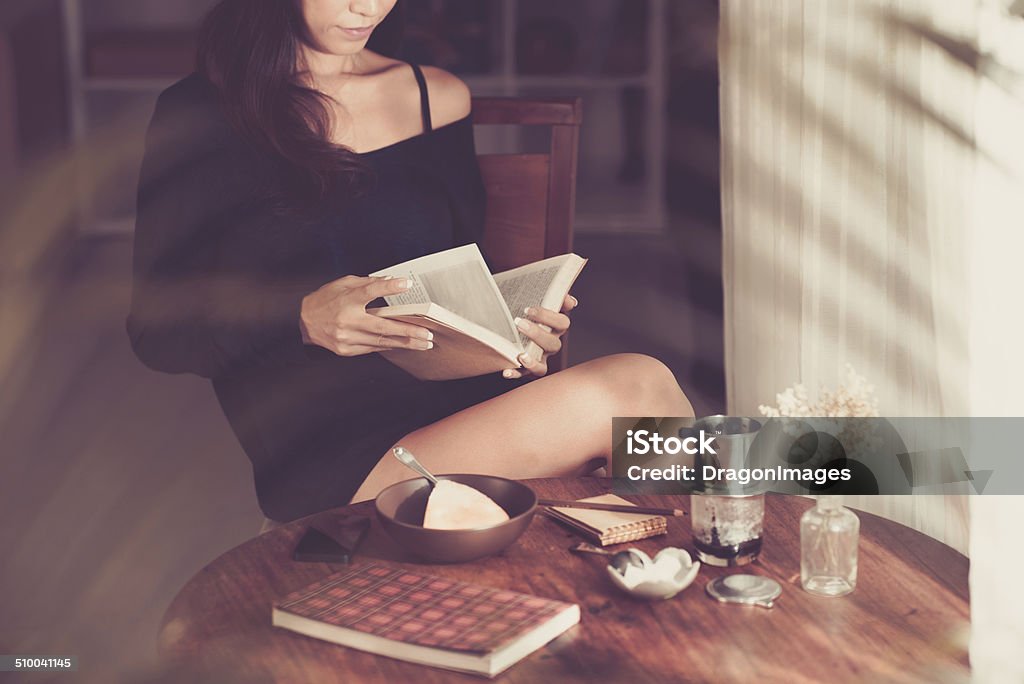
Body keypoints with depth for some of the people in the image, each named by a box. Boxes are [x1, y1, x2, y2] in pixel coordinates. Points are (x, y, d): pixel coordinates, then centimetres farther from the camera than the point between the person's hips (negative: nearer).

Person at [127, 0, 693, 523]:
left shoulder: (439, 98, 17)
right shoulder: (198, 118, 3)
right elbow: (156, 332, 1)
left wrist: (523, 329, -1)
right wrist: (301, 320, -19)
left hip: (453, 398, 5)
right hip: (329, 468, -5)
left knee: (636, 380, -29)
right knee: (629, 392, -28)